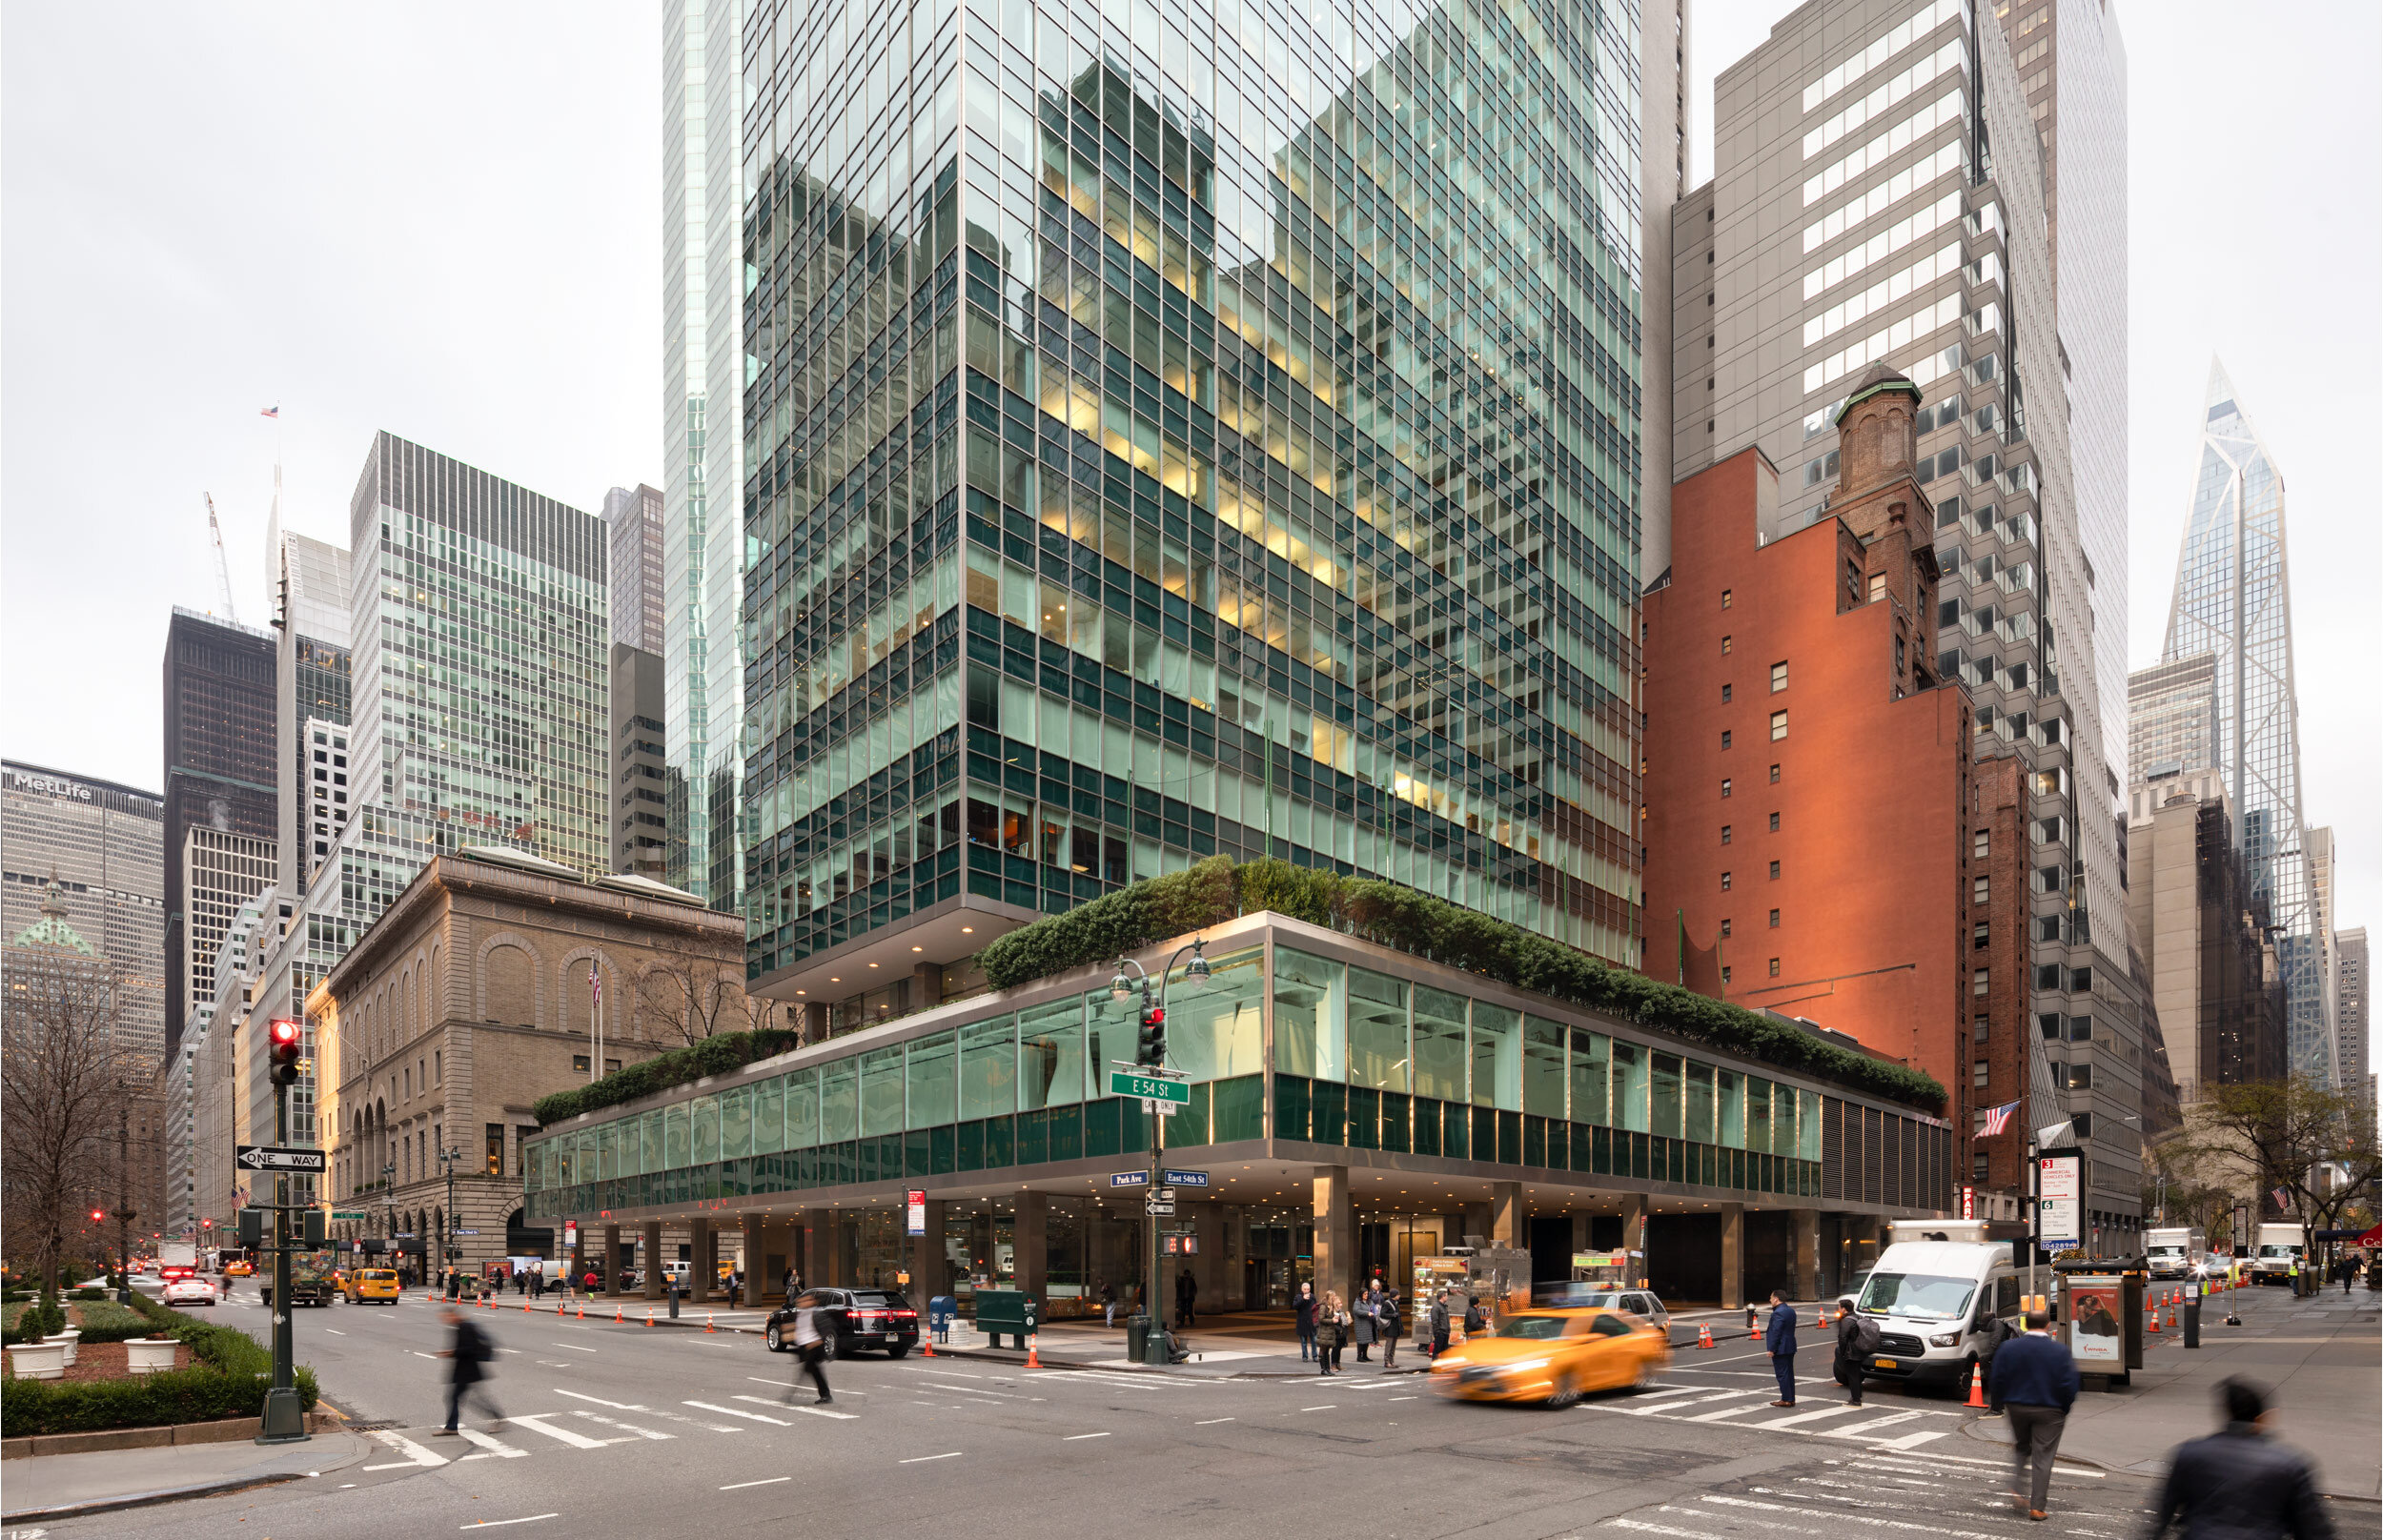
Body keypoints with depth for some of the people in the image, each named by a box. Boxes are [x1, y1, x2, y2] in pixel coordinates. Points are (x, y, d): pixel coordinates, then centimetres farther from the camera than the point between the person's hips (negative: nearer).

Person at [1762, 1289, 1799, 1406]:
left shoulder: (1778, 1313, -19)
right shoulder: (1791, 1311, 10)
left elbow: (1776, 1332, -21)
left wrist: (1771, 1349, -18)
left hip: (1780, 1349, -9)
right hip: (1790, 1347, 9)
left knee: (1782, 1374, -3)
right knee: (1789, 1373, 14)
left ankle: (1786, 1400, -1)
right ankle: (1791, 1399, 19)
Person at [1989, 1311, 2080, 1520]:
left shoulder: (2009, 1348, -3)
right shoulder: (2059, 1352, -10)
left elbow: (1998, 1379, -1)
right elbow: (2069, 1385, -10)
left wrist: (2004, 1404, 12)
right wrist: (2063, 1411, 5)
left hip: (2016, 1408, 2)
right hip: (2049, 1412, -2)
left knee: (2021, 1449, 22)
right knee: (2043, 1458, 4)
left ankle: (2018, 1491, 7)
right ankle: (2037, 1507, 4)